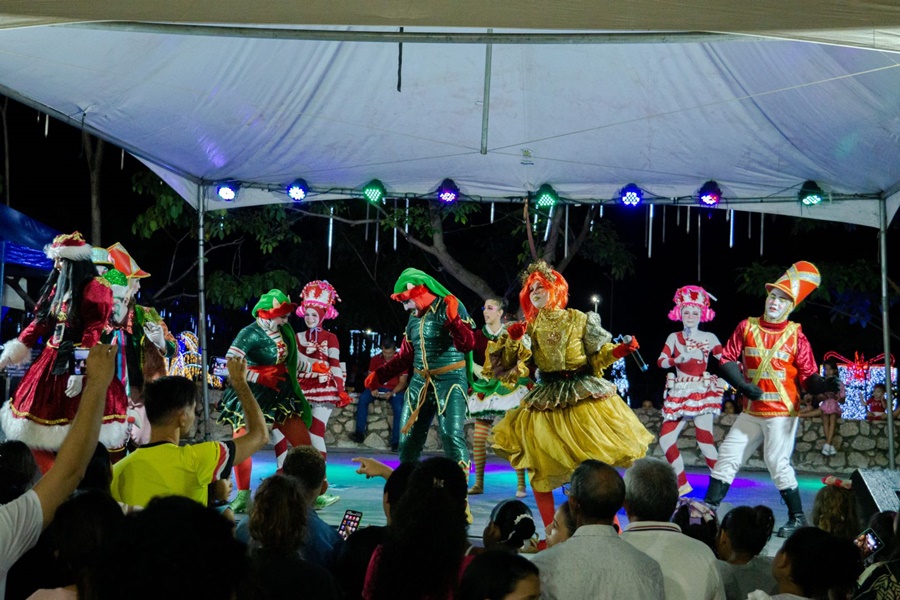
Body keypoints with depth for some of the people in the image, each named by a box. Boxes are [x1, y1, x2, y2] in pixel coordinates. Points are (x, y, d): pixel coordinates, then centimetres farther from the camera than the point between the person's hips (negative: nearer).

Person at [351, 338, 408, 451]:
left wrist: (392, 393, -23)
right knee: (363, 398, -26)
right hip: (378, 388, 3)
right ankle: (360, 433, -24)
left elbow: (402, 382, -6)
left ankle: (396, 441, -26)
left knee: (399, 408, -31)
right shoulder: (375, 359, 4)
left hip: (395, 390, -2)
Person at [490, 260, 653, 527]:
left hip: (585, 395, -1)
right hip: (547, 400, 2)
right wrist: (512, 340, -19)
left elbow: (596, 357, 7)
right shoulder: (529, 327, 6)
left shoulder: (579, 319, 2)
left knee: (599, 464, -2)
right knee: (541, 468, -2)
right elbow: (511, 364, -3)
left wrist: (619, 351, -9)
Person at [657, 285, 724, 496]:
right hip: (679, 393, 4)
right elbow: (660, 362, -1)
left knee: (704, 440, -13)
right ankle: (682, 484, 12)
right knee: (666, 438, -1)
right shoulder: (674, 337, 9)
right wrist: (676, 360, -19)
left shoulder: (709, 338, 3)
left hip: (702, 391, -4)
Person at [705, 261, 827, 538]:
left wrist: (824, 385, -28)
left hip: (782, 412, -4)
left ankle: (798, 518, 6)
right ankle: (708, 509, 18)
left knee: (777, 462, -9)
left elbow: (808, 377, -6)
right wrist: (743, 385, -12)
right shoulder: (747, 327, 3)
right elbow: (726, 360, 3)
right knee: (728, 455, 7)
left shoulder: (795, 336, -4)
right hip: (752, 411, 4)